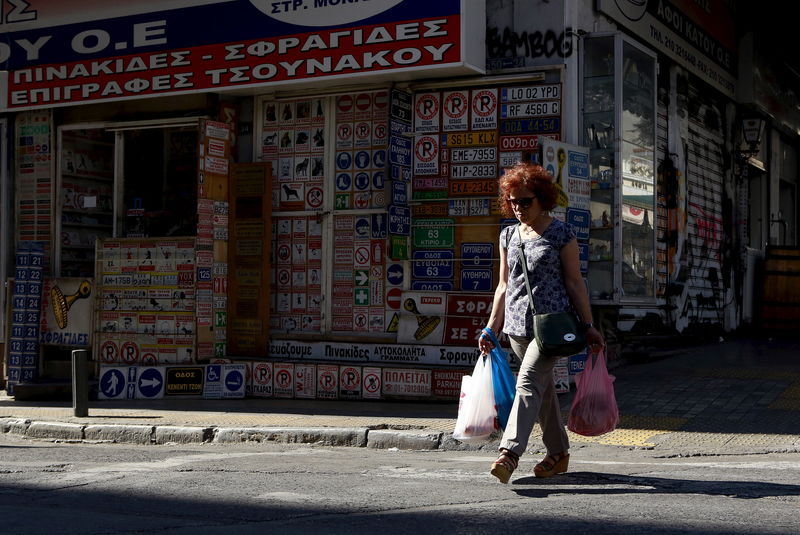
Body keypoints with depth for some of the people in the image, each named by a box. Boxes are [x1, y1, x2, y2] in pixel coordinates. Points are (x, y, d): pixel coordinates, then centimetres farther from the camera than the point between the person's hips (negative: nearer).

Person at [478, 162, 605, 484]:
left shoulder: (561, 234, -3)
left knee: (528, 382, -19)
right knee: (542, 388, 14)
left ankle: (510, 452, -27)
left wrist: (588, 326, -4)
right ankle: (558, 453, 26)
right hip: (518, 324, 6)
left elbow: (574, 282, -1)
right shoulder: (508, 236, 12)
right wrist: (491, 327, 13)